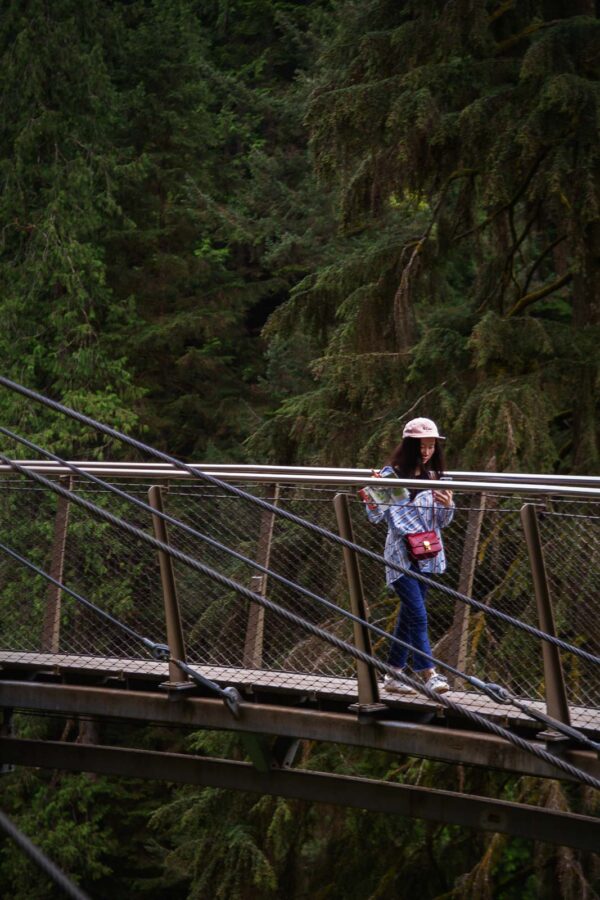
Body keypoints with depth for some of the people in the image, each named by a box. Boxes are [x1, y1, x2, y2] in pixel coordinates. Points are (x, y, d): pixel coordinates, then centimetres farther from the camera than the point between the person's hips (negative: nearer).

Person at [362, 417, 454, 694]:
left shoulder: (434, 477, 11)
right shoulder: (392, 474, -4)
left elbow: (442, 523, 14)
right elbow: (376, 516, -6)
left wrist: (447, 506, -7)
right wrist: (373, 499, -26)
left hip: (427, 556, 5)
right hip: (401, 555, -5)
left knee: (409, 615, 9)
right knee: (418, 615, -14)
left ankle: (394, 675, 17)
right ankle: (428, 674, -14)